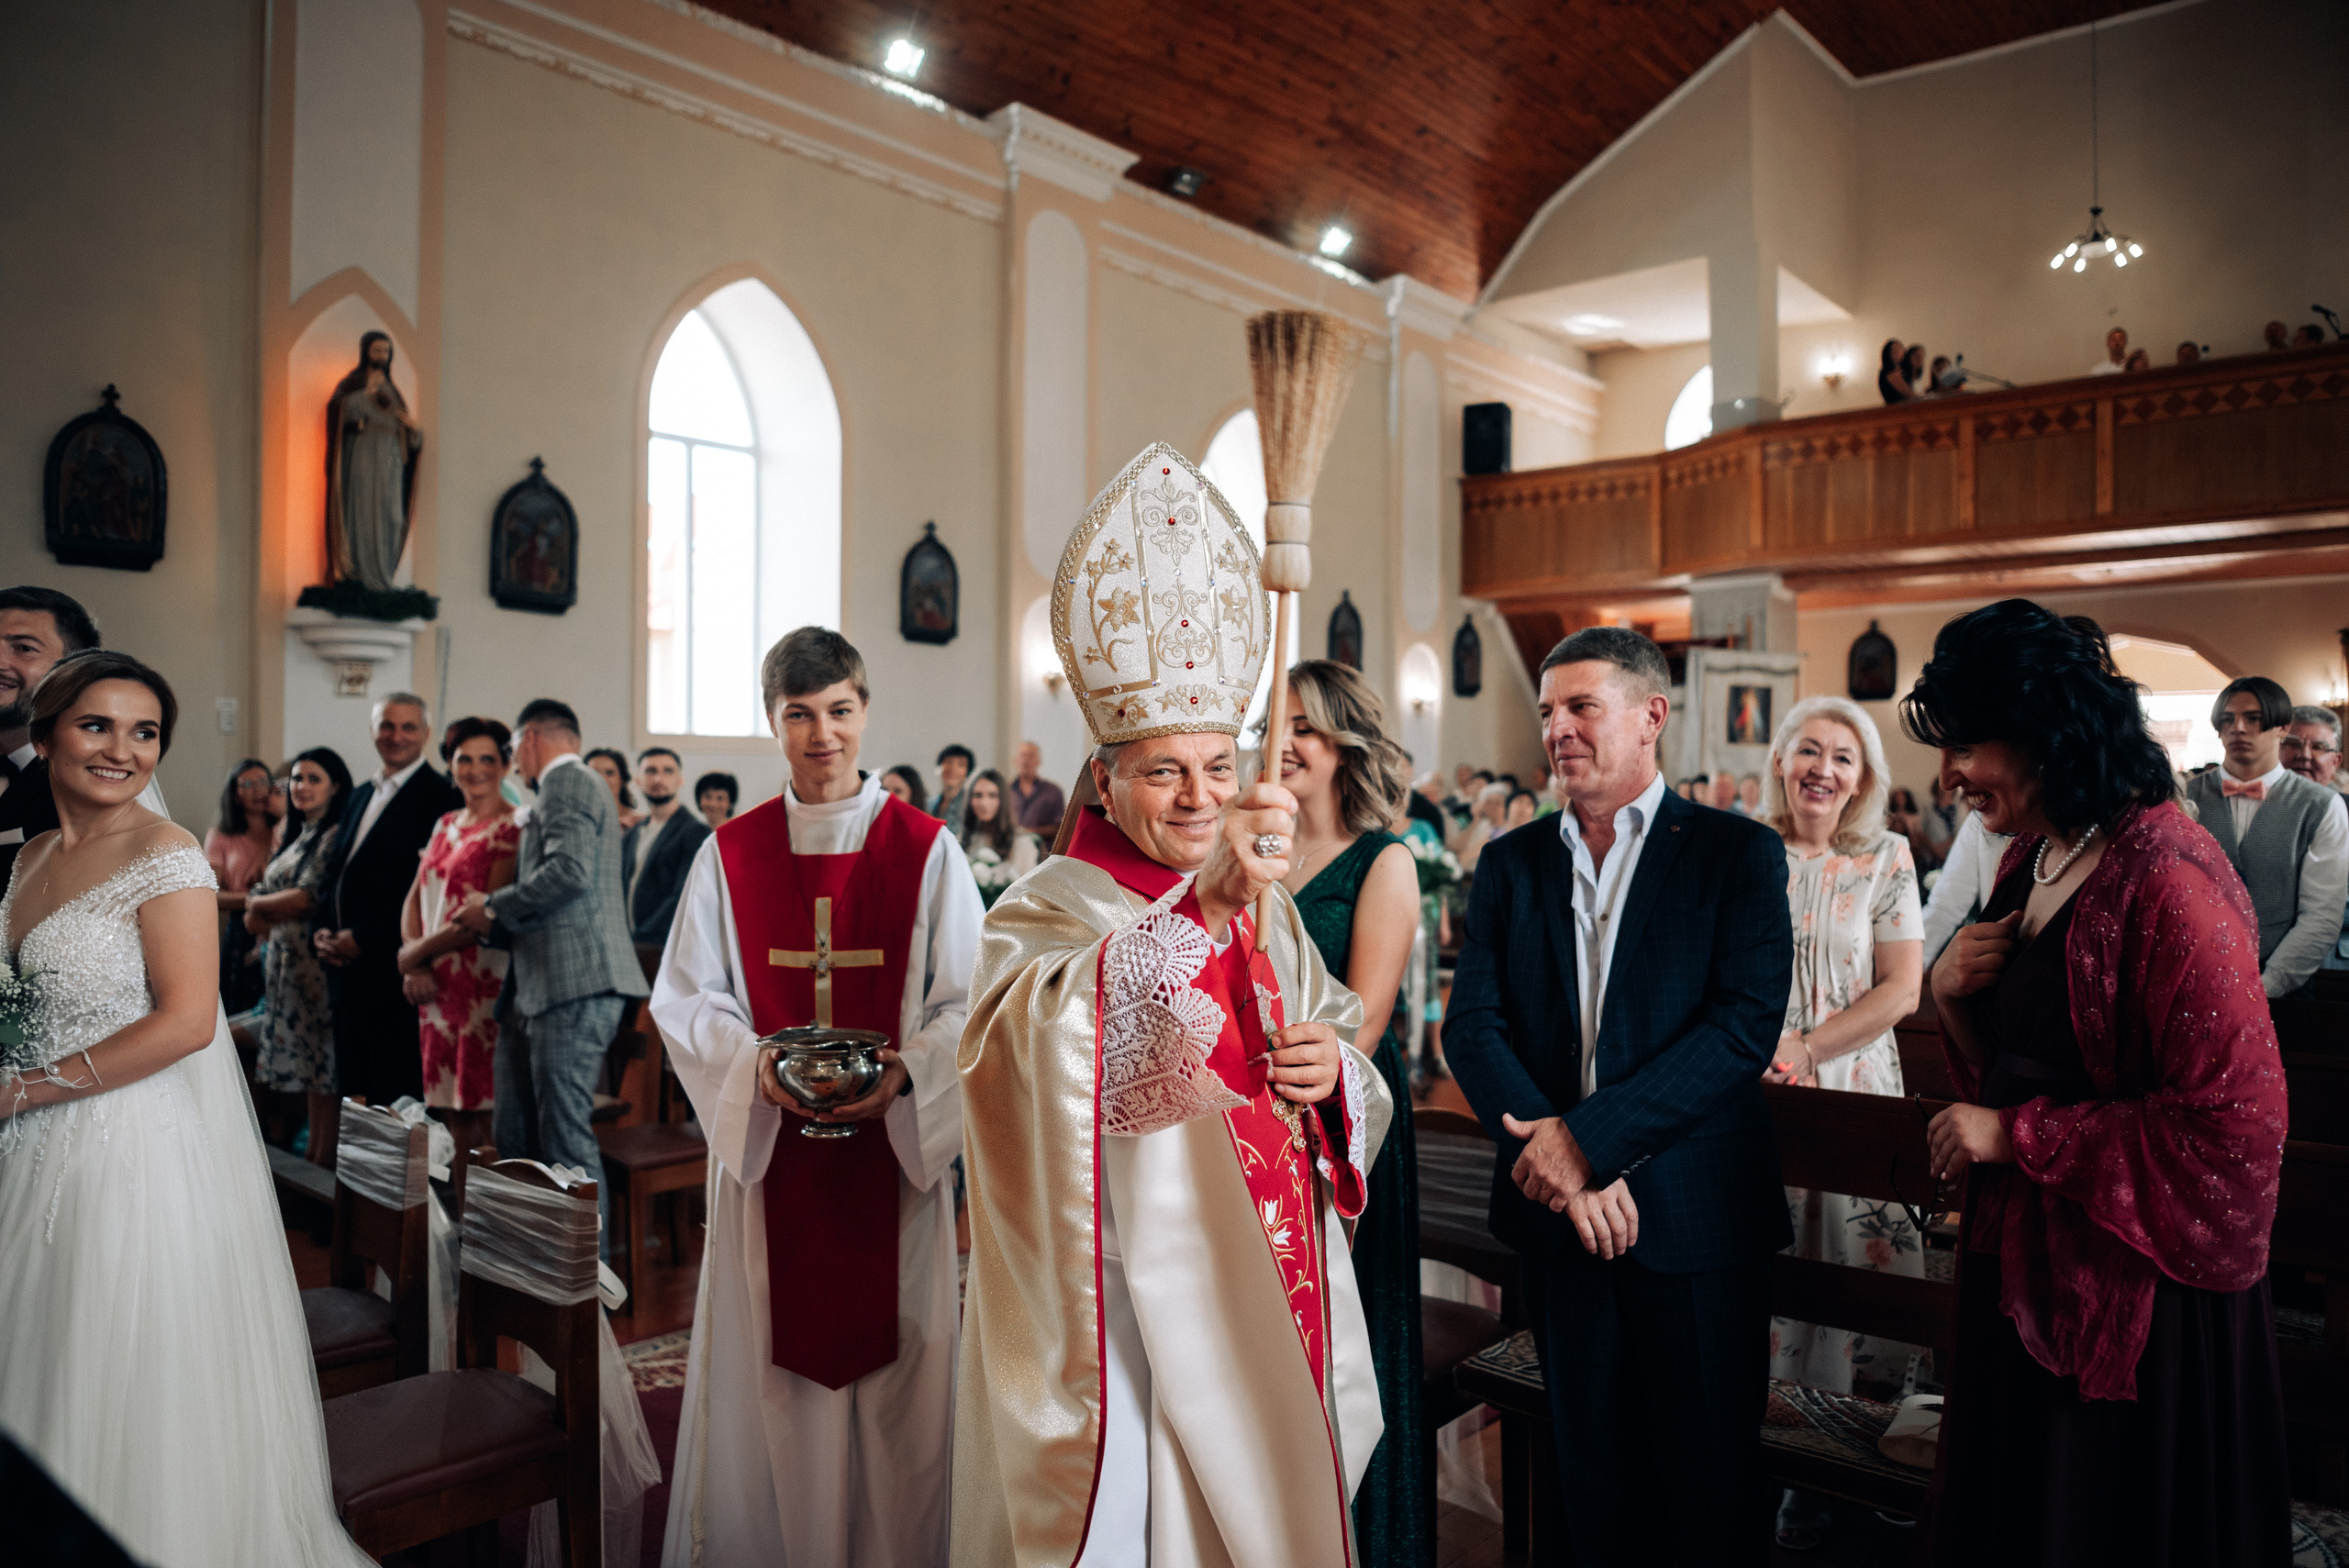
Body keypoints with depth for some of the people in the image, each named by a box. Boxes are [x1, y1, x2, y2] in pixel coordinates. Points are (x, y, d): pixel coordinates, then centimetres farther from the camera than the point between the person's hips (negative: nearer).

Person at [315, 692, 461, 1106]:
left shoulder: (441, 798, -8)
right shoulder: (360, 796, 19)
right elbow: (335, 872, 23)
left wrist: (366, 940, -15)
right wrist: (321, 931, 6)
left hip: (393, 973, -8)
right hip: (347, 971, 8)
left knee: (396, 1099, -5)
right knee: (351, 1094, 12)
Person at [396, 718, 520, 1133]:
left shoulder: (512, 830, -7)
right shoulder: (445, 826, 15)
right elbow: (415, 898, 12)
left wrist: (416, 953, -6)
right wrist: (415, 967, -3)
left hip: (483, 984, -7)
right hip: (435, 987, 7)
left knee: (486, 1106, -5)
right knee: (455, 1107, 11)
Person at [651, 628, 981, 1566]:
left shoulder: (926, 850, 0)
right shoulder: (729, 854, 5)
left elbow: (967, 1002, -1)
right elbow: (685, 998, 4)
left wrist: (906, 1072, -18)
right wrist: (756, 1063, -14)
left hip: (894, 1149, -1)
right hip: (767, 1145, 1)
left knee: (892, 1365, 6)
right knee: (769, 1370, 7)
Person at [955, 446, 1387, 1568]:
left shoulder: (1267, 909, 8)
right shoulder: (1049, 911, -12)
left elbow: (1356, 1102, 12)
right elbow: (1069, 1035, -34)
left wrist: (1332, 1077, -11)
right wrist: (1205, 905, -47)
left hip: (1269, 1315, 6)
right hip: (1130, 1328, -6)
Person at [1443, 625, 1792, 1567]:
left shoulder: (1738, 853, -4)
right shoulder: (1511, 864, 7)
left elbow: (1746, 1022, -15)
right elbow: (1471, 1026, -2)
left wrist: (1589, 1134, -21)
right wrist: (1553, 1157, -17)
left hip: (1695, 1213, -3)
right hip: (1559, 1211, 3)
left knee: (1710, 1486, 11)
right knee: (1590, 1468, 17)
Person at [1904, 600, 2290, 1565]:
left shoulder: (2165, 879, -21)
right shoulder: (2034, 864, 7)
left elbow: (2233, 1121, -23)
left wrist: (2016, 1135, -19)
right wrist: (1954, 995, -6)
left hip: (2133, 1296, -8)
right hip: (2024, 1269, 8)